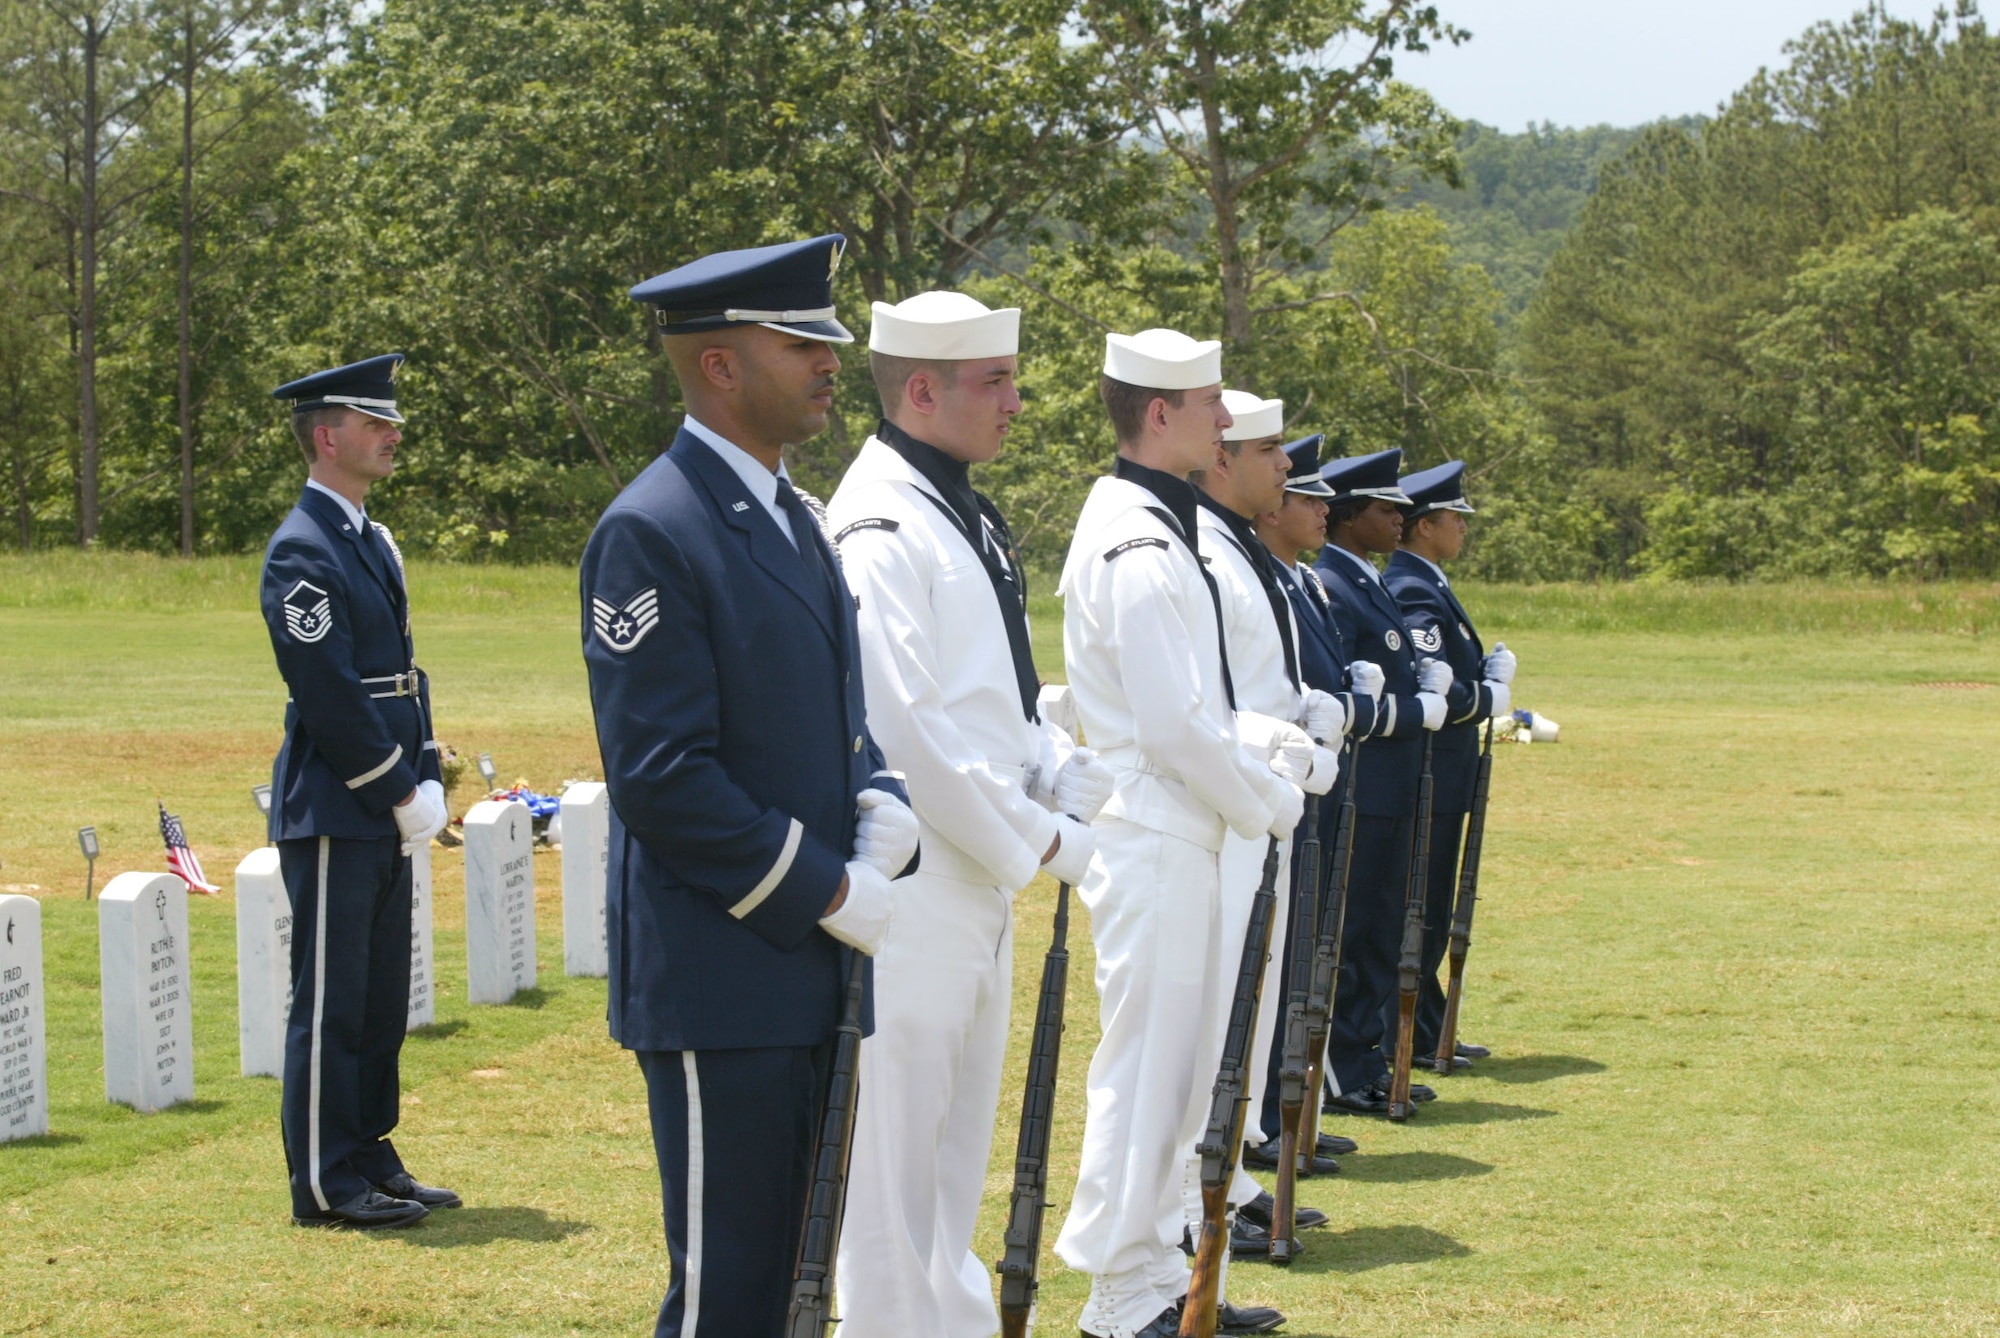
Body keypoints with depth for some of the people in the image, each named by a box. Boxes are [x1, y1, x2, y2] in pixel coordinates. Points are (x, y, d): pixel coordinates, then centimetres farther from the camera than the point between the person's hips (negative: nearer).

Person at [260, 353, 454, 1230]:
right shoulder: (301, 551, -14)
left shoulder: (374, 543, 16)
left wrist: (427, 781, 9)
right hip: (334, 813, -9)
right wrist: (402, 794, -14)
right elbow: (329, 696, -18)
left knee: (381, 999, 13)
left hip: (384, 816, 9)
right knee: (331, 1001, -3)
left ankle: (369, 1159, 22)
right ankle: (326, 1185, 3)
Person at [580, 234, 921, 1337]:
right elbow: (660, 779, -19)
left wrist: (880, 805, 2)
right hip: (719, 983, -9)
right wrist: (829, 888, -16)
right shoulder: (651, 534, -15)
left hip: (806, 977, 9)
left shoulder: (790, 519, 15)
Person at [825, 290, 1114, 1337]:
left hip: (981, 885, 10)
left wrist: (1069, 787, 4)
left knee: (955, 1143, 18)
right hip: (914, 890, -10)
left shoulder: (967, 521, 14)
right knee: (896, 1152, -3)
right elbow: (908, 731, -22)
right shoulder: (881, 531, -17)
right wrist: (1037, 841, -14)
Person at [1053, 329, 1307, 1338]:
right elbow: (1176, 727, -22)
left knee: (1182, 1060, 16)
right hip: (1153, 840, -10)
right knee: (1147, 1063, -3)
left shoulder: (1152, 529, 14)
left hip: (1176, 839, 10)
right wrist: (1270, 800, -10)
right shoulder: (1139, 549, -19)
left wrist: (1278, 748, 8)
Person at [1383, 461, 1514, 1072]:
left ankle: (1427, 1030, 23)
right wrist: (1491, 699, -10)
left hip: (1438, 777, 11)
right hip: (1427, 776, -11)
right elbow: (1432, 690, -27)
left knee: (1432, 911, 16)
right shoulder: (1413, 593, -18)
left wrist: (1491, 675, 0)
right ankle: (1409, 1040, 2)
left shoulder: (1426, 586, 16)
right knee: (1422, 912, -4)